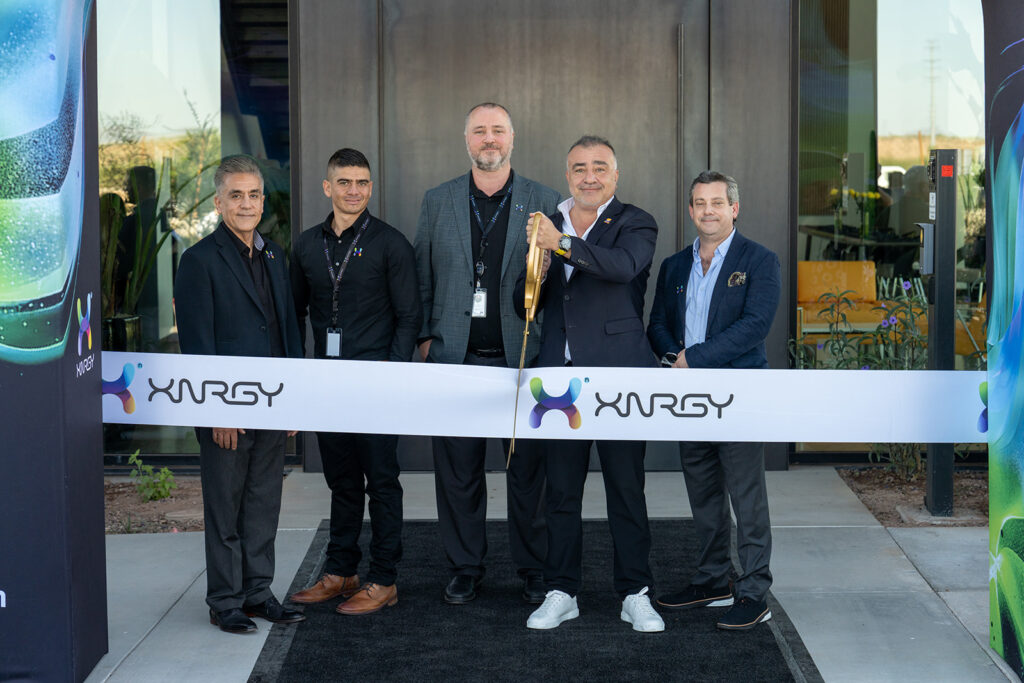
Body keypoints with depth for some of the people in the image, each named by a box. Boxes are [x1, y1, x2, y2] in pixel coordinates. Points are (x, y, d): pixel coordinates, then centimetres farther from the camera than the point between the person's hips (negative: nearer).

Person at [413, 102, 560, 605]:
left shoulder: (545, 202, 4)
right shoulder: (437, 201, 9)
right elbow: (423, 277, 11)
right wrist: (424, 338, 4)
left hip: (523, 357, -1)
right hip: (456, 356, 2)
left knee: (528, 468, 4)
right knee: (458, 468, 6)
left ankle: (533, 568, 17)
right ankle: (464, 568, 19)